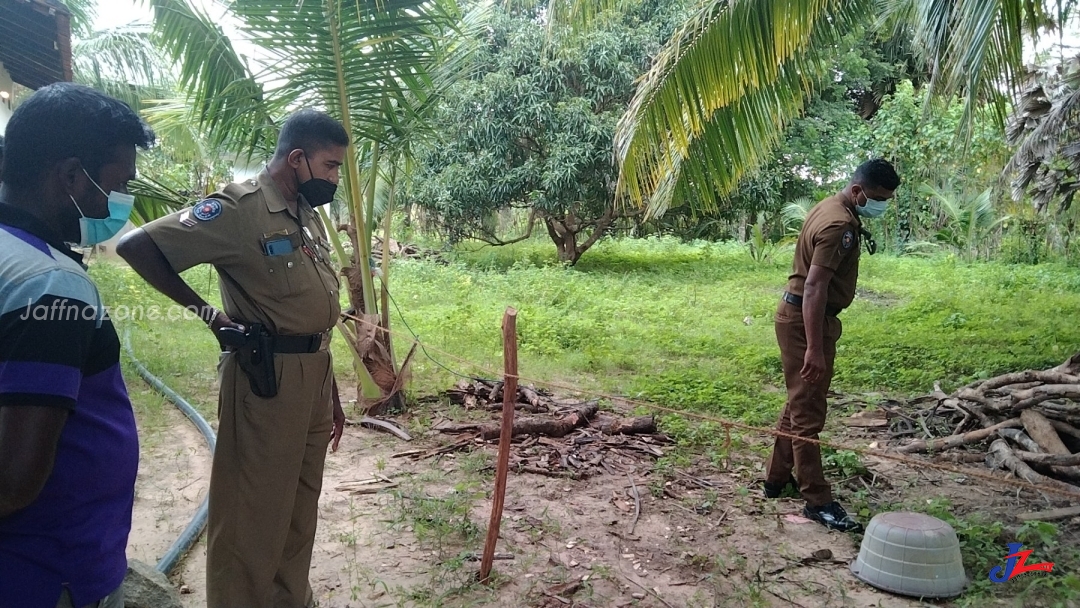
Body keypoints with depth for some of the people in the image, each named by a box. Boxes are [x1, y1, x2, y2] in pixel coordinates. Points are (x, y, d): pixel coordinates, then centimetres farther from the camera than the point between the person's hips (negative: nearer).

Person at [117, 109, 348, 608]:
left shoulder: (308, 216, 13)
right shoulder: (239, 209, -12)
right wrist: (207, 313, -15)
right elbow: (136, 245, -16)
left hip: (315, 372, 8)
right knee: (254, 513, 4)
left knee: (301, 506, 19)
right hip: (266, 377, -8)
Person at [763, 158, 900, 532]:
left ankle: (777, 479, 29)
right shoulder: (839, 225, -20)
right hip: (806, 320, -11)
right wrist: (814, 348, -29)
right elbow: (815, 287, -27)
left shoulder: (830, 209, 12)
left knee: (798, 405, 18)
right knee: (808, 413, -4)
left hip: (800, 316, 11)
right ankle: (817, 501, 4)